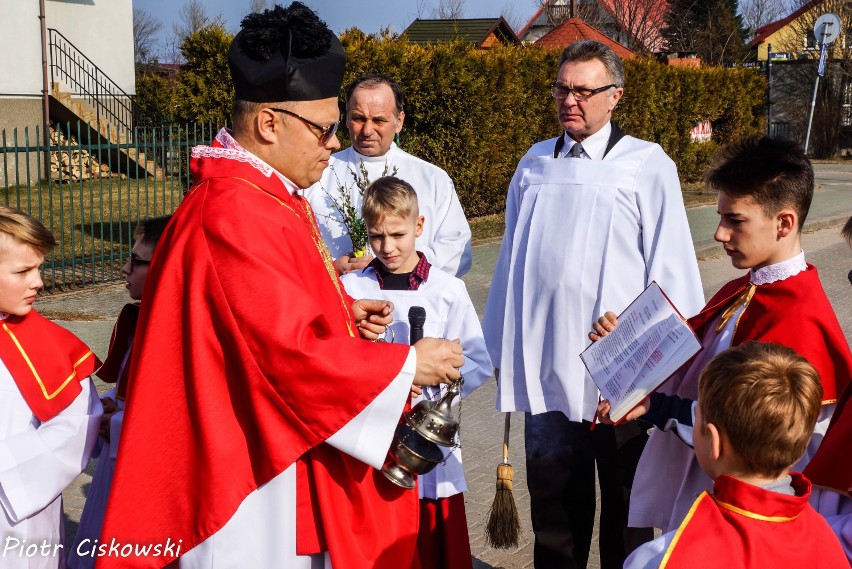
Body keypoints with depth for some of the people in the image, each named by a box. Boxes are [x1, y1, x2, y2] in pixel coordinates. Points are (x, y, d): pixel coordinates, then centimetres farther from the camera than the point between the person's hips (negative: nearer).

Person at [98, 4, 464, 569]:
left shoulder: (267, 197, 8)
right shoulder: (236, 214, -25)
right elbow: (293, 354, -28)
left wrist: (342, 311, 5)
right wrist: (408, 365, -17)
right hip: (257, 474, -10)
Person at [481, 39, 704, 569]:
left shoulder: (648, 165, -3)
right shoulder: (534, 164, 9)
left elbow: (670, 267, -4)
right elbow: (512, 259, 12)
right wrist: (501, 345, 13)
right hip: (546, 363, 3)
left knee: (623, 503, 12)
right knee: (555, 500, 14)